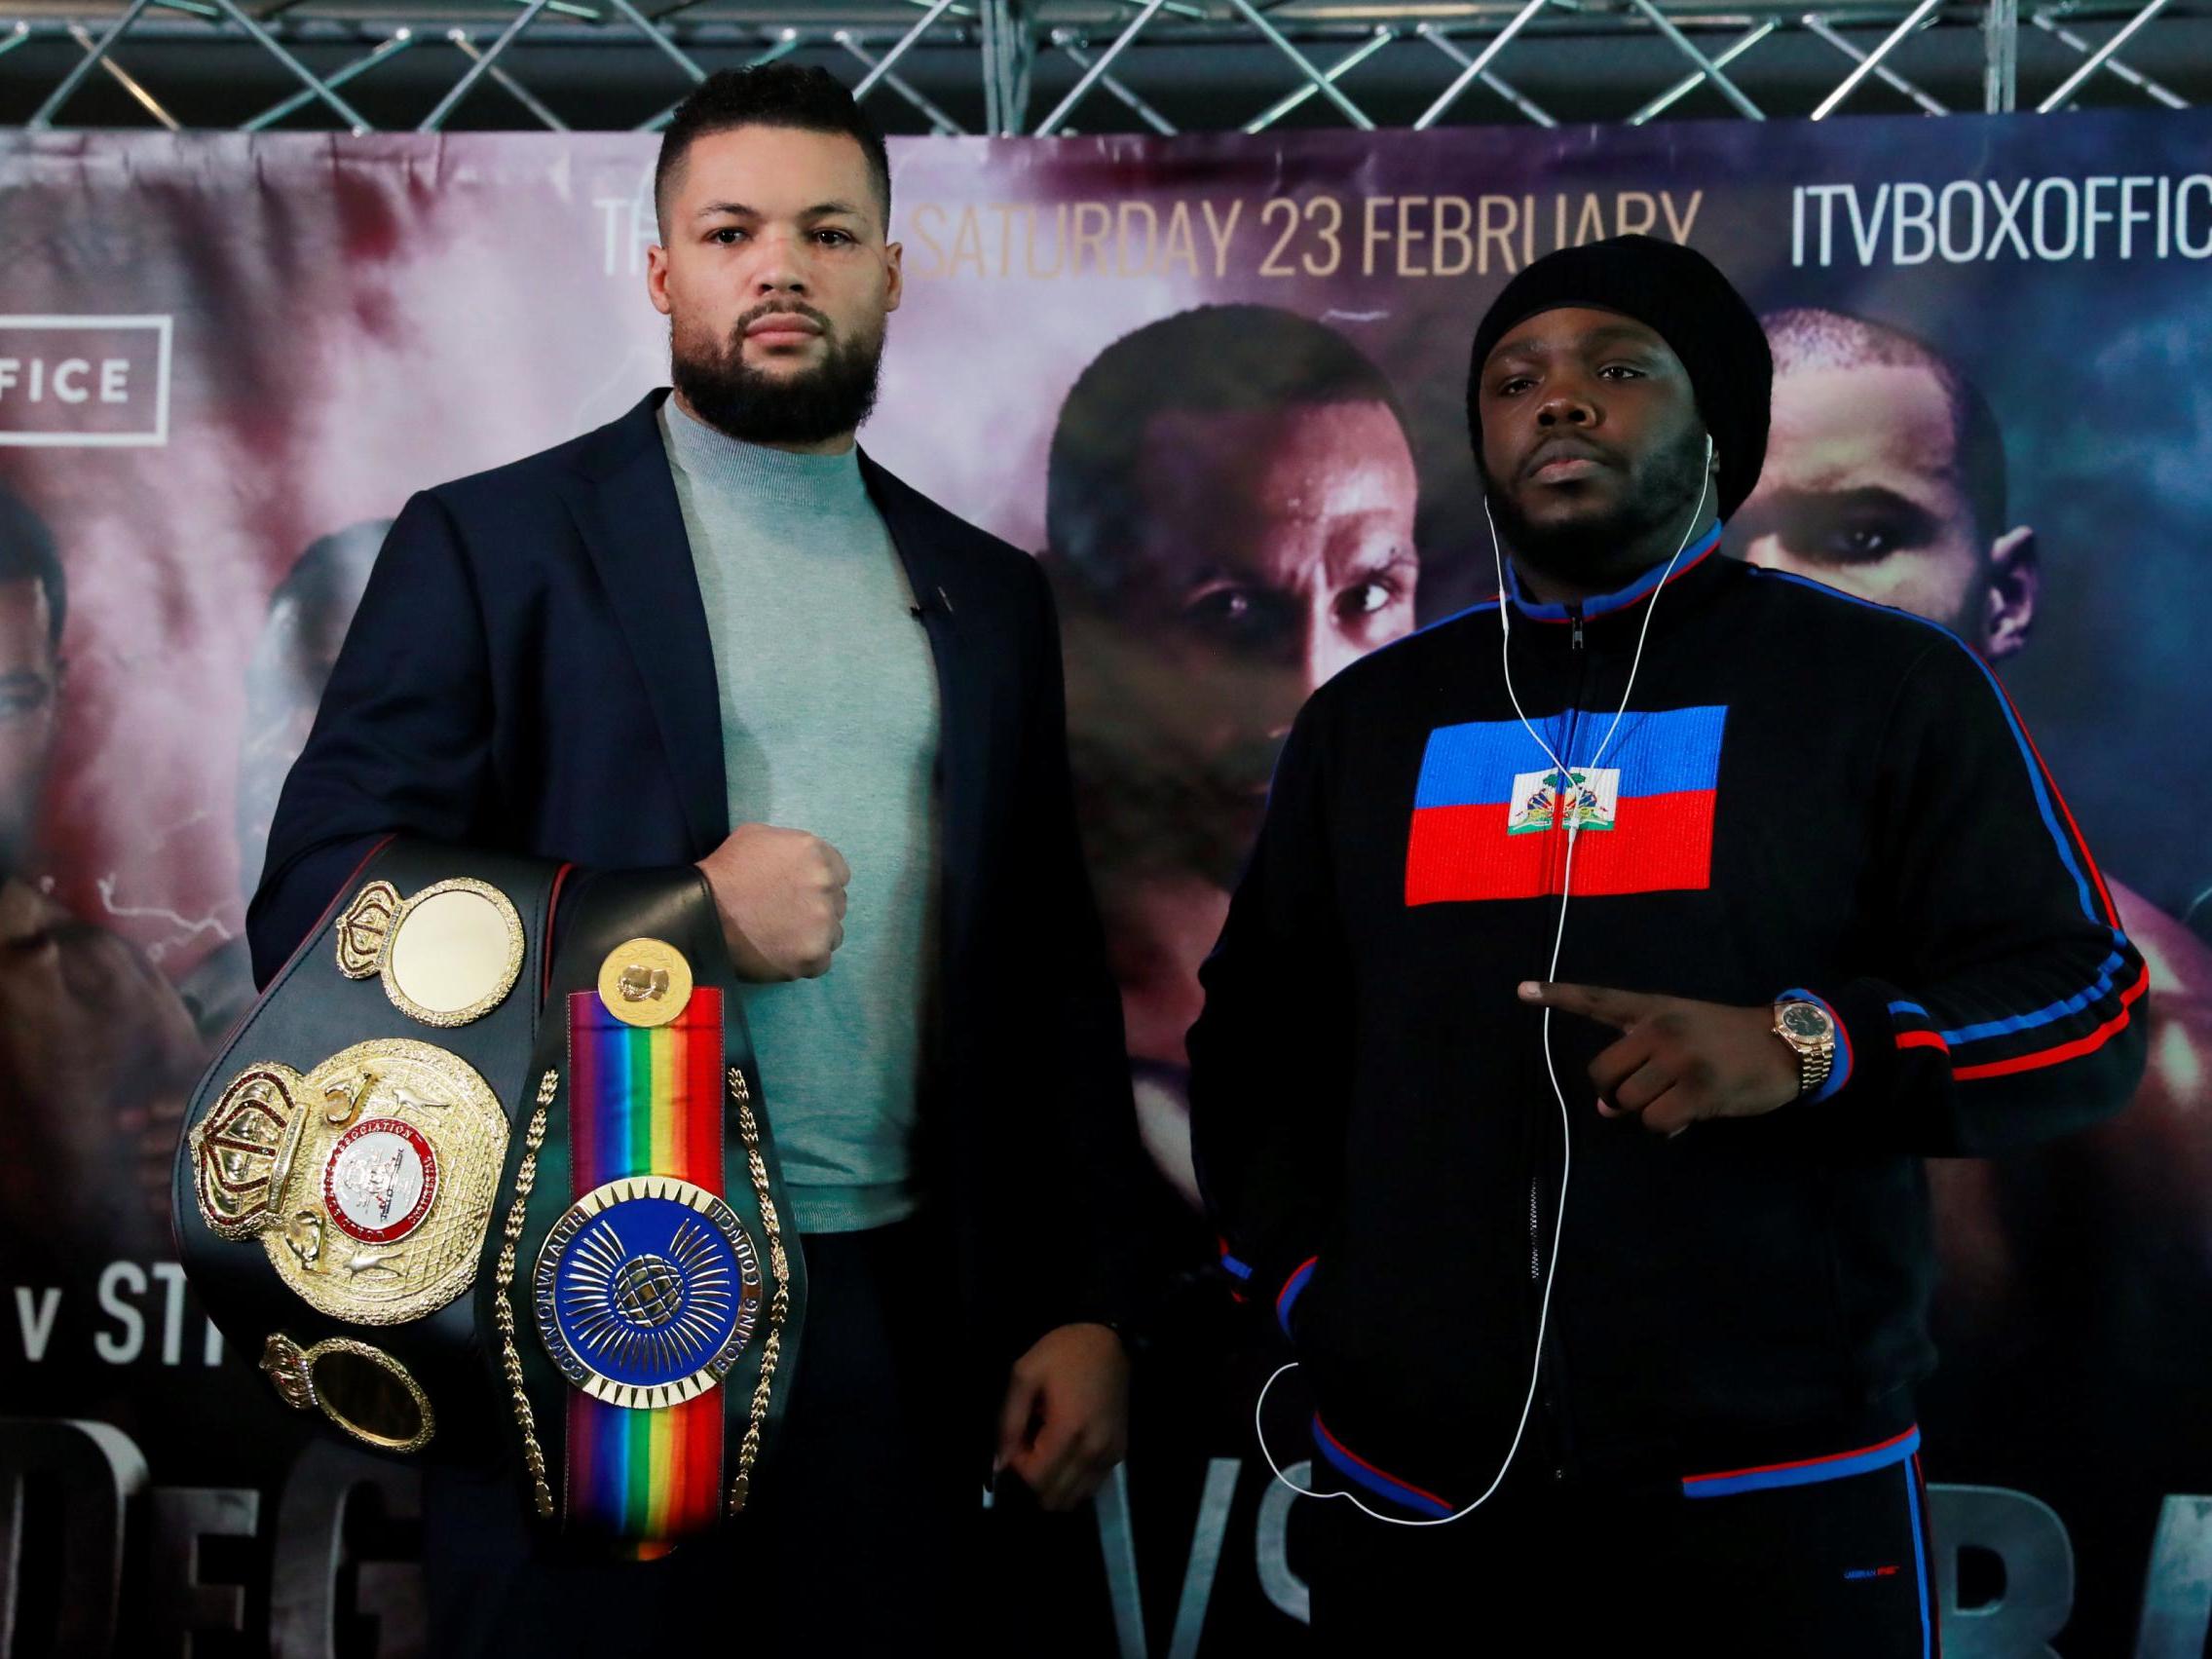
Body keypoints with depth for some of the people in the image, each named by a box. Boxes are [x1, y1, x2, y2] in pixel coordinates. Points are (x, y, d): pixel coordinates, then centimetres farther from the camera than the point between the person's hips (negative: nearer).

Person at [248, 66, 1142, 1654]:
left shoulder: (991, 597, 12)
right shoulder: (492, 543, 0)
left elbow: (1055, 975, 12)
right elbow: (317, 910, -7)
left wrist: (1084, 1303, 5)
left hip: (898, 1328, 4)